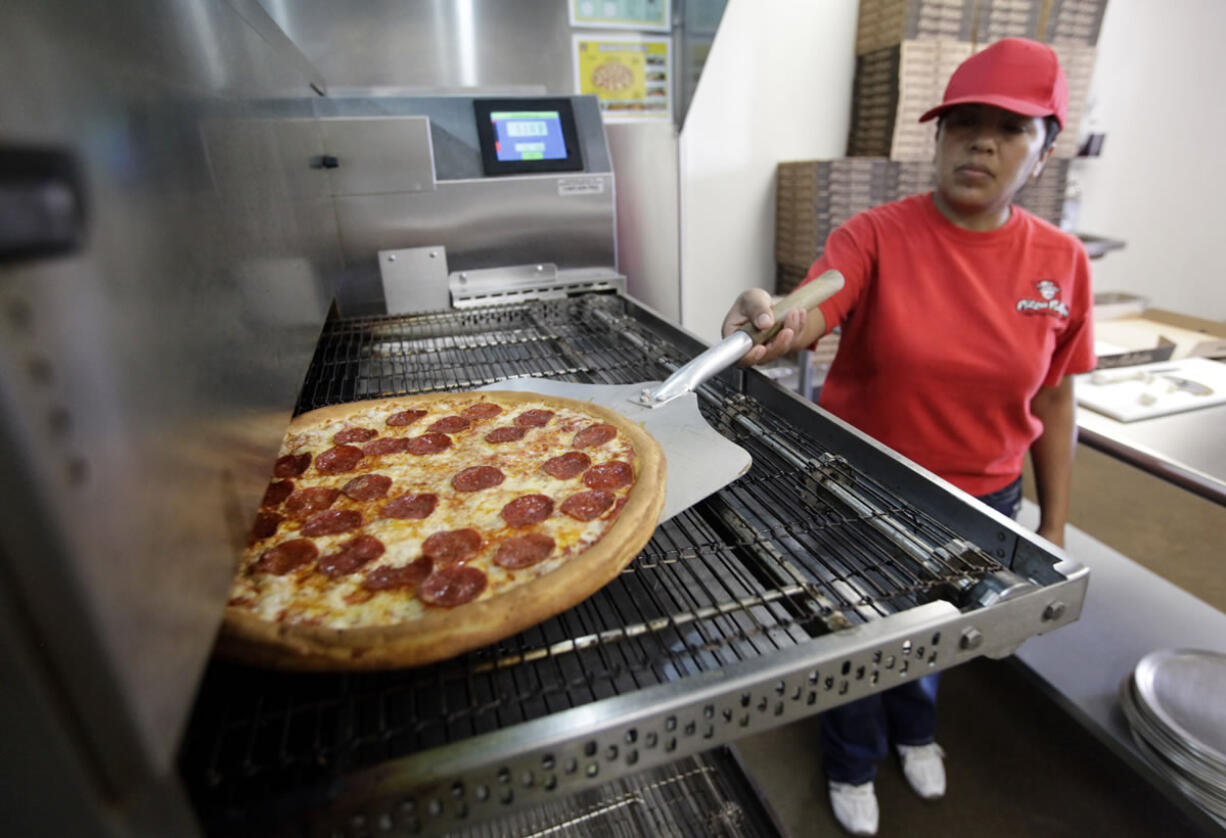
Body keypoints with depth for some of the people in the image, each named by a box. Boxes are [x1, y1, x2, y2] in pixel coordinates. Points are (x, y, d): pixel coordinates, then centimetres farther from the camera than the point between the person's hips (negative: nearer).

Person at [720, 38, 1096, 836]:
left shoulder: (1061, 261, -6)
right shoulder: (876, 235, -16)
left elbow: (1054, 400, 0)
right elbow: (810, 313, -31)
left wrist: (1055, 528, 4)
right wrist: (771, 322, -56)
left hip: (981, 501, 3)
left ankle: (914, 730, 63)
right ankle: (852, 766, 51)